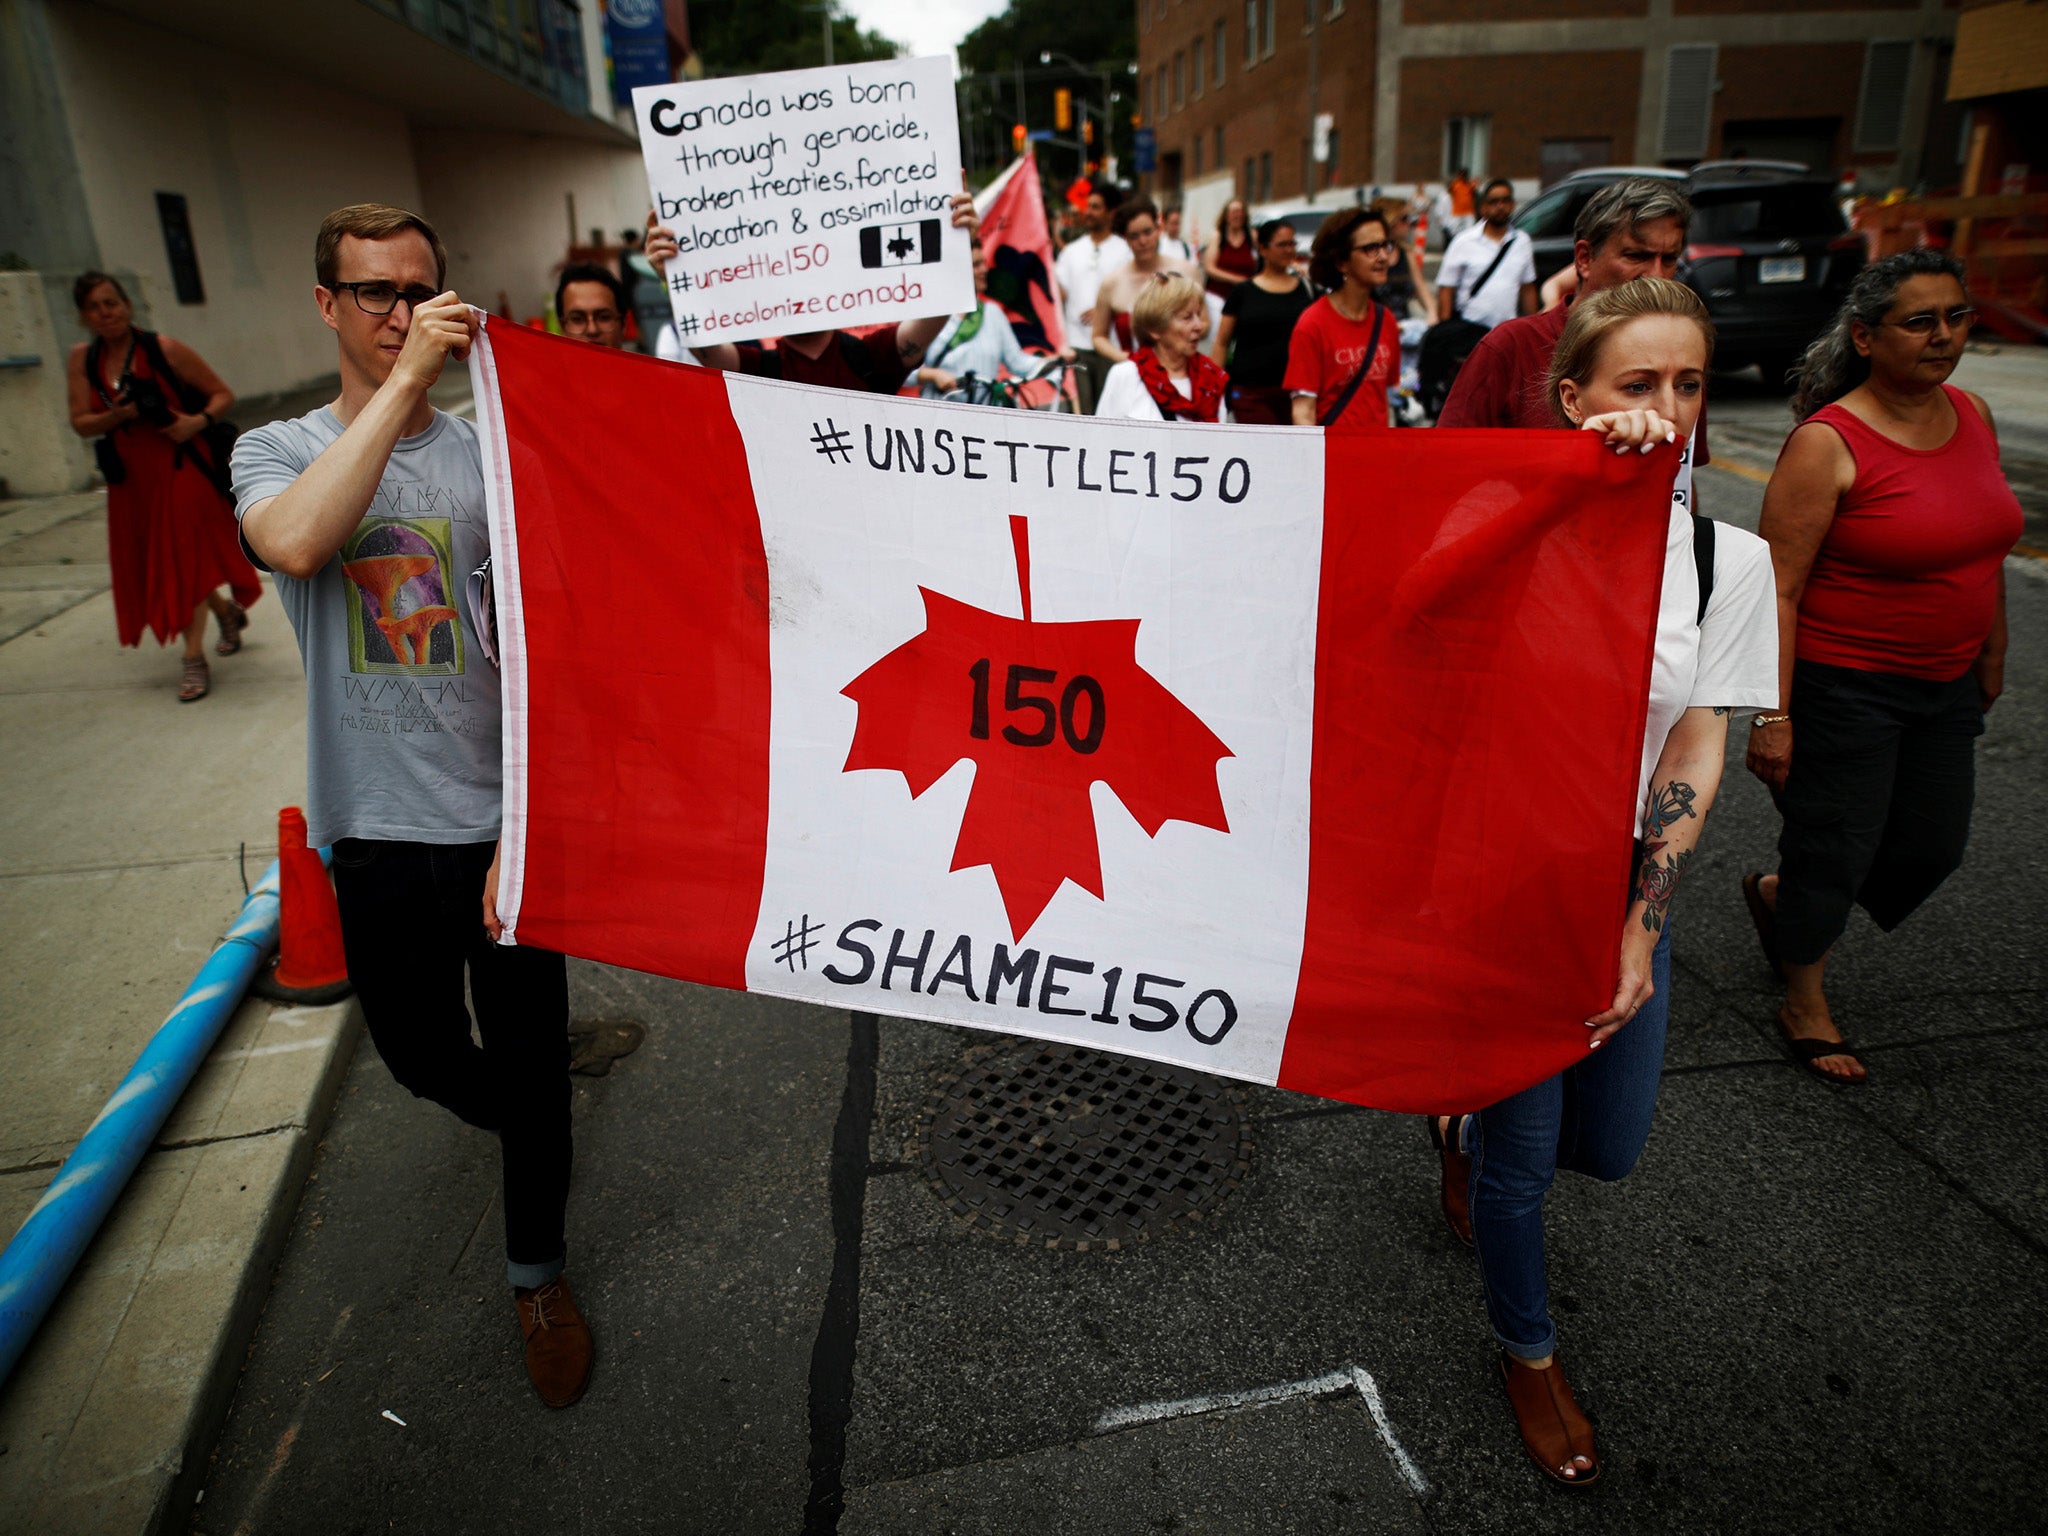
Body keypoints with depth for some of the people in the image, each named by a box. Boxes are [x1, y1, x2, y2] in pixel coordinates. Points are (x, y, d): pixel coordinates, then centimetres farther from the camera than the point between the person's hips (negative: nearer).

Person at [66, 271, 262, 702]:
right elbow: (80, 422, 0)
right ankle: (227, 611, 38)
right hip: (132, 476, 5)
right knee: (156, 562, 14)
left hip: (181, 468, -5)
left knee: (184, 556, -10)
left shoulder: (164, 349, -7)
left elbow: (222, 394, -4)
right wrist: (117, 416, -19)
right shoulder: (81, 359, 3)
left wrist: (198, 421, -21)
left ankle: (194, 658, -7)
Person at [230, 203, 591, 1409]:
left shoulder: (495, 458, -3)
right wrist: (406, 379, -26)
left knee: (532, 1061, 8)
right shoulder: (276, 454, 1)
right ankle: (508, 1114, 54)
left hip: (504, 822, -2)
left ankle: (539, 1273, 32)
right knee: (418, 1052, 18)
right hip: (379, 829, 2)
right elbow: (296, 544, -26)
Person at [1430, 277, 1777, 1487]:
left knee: (1608, 1147, 18)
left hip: (1625, 886, 4)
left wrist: (1644, 925, -10)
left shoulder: (1730, 560, -4)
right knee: (1521, 1160, 9)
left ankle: (1466, 1117, 52)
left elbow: (1697, 752, -5)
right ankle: (1530, 1353, 39)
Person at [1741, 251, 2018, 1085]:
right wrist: (1773, 713, -23)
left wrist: (1992, 651, 20)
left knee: (1932, 846, 14)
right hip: (1842, 682, -7)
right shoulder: (1827, 443, -17)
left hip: (1944, 683, 7)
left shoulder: (1972, 414, 5)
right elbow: (1778, 589, -20)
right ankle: (1805, 1003, 25)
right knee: (1833, 846, 3)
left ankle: (1777, 893, 39)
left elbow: (1984, 544, 18)